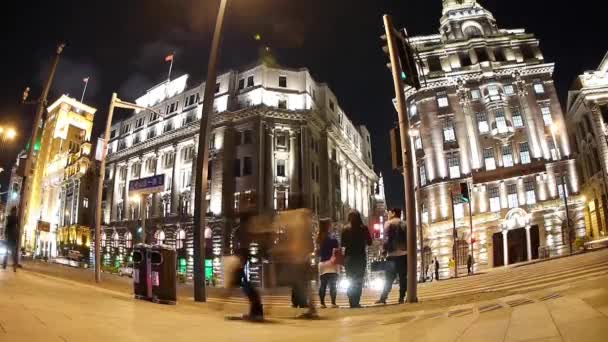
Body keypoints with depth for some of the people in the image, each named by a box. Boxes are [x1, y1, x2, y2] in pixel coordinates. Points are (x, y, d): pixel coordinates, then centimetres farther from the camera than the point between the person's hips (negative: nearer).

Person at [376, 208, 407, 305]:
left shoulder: (388, 223, -1)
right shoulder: (404, 224, 13)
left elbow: (387, 239, -9)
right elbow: (408, 239, 9)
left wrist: (385, 250, -1)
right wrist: (406, 249, 12)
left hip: (393, 254, -4)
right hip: (404, 254, 4)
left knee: (389, 278, -1)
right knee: (403, 277, 4)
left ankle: (383, 298, -3)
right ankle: (401, 298, -1)